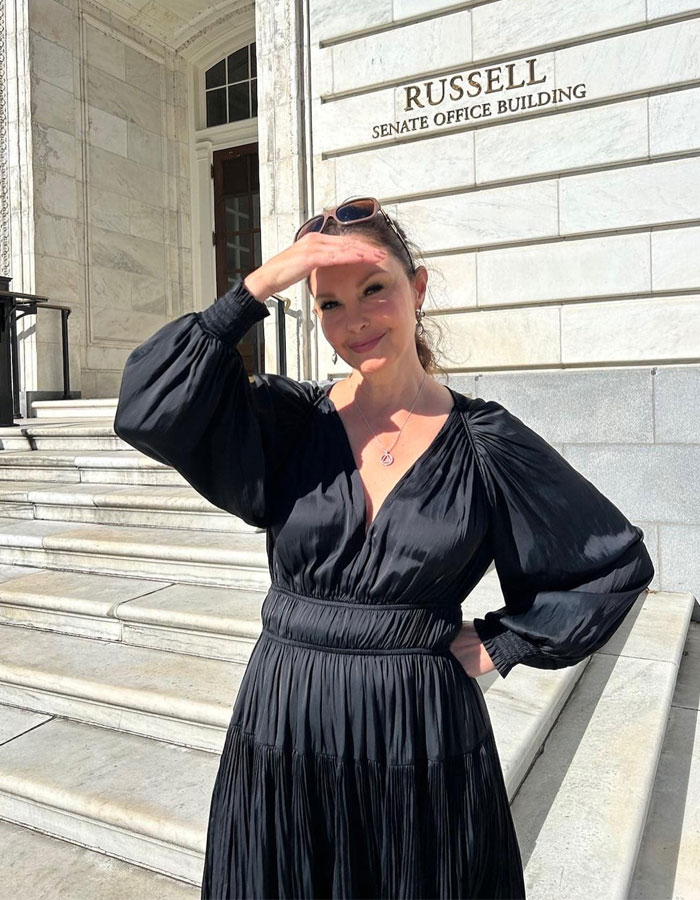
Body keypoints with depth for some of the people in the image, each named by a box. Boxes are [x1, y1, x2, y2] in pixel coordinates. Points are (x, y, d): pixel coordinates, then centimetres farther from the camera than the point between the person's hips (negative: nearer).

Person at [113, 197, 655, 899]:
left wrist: (499, 645, -2)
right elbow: (147, 411, -20)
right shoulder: (288, 420, -4)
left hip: (424, 738, -1)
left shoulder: (482, 440, -7)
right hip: (285, 731, 2)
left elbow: (618, 561, 2)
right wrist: (257, 286, -21)